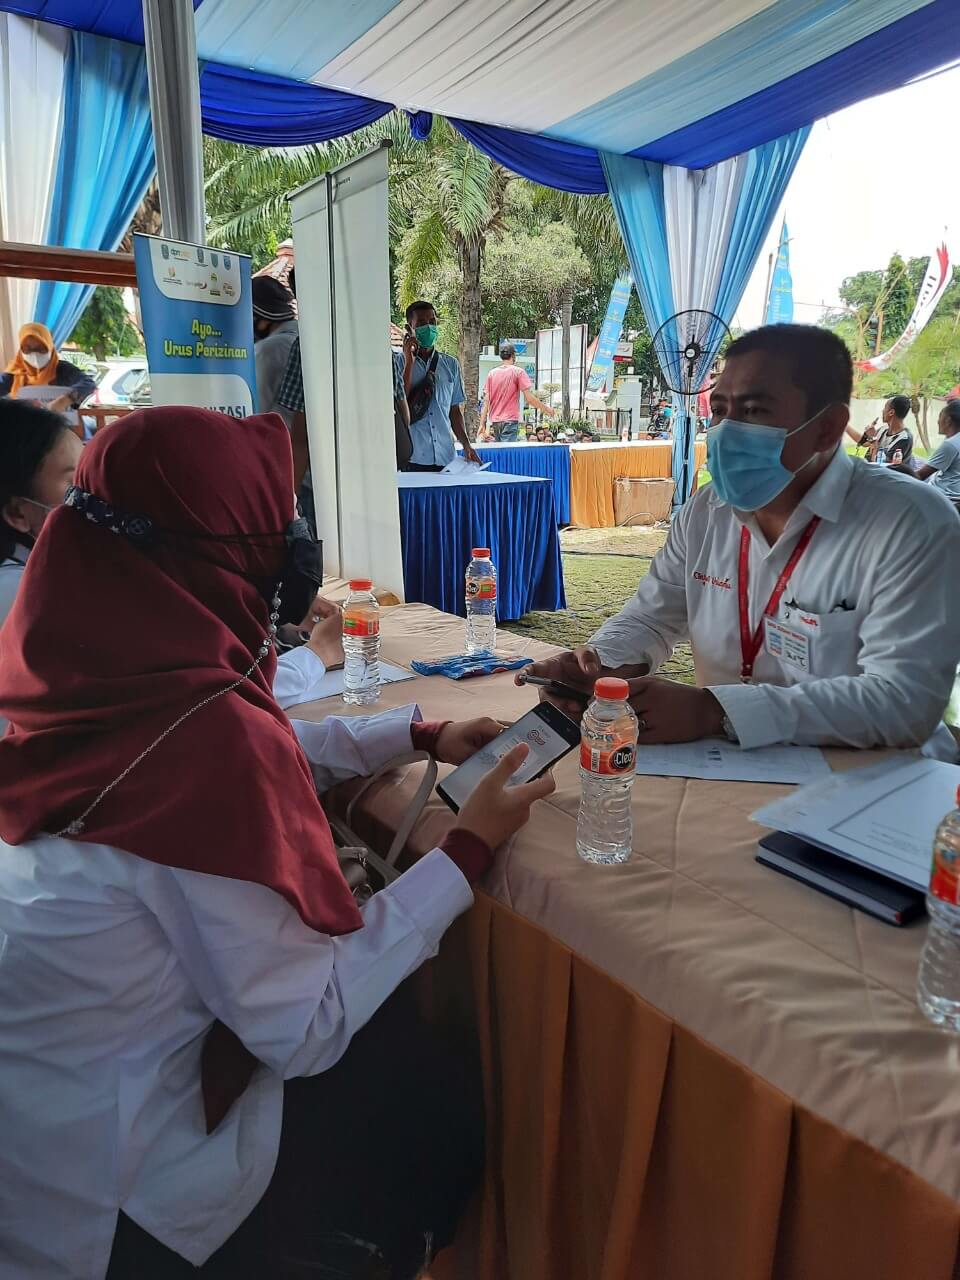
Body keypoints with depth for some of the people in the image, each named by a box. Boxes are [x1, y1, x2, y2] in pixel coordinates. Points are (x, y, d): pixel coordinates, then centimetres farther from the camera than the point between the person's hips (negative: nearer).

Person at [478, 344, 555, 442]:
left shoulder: (491, 373, 9)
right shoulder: (518, 372, -4)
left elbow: (486, 401, 6)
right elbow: (529, 398, -9)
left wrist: (482, 424, 5)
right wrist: (545, 408, 4)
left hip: (495, 421, 5)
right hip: (510, 420, -5)